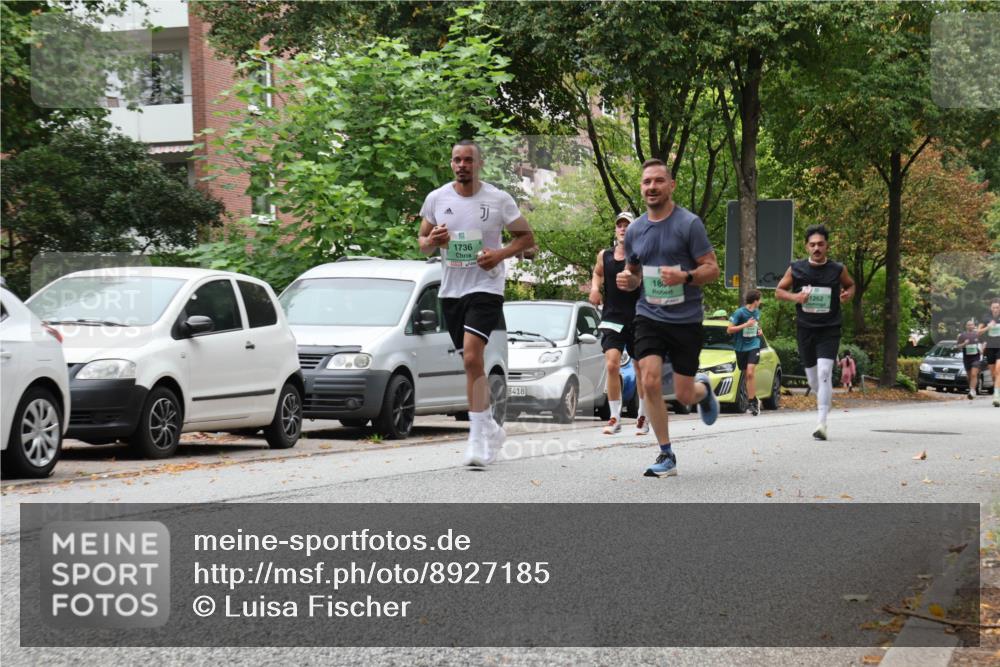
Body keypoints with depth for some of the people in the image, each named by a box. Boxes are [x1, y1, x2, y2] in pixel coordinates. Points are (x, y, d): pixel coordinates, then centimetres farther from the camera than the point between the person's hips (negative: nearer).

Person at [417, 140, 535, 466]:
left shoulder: (499, 200, -2)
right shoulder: (436, 199, 5)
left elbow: (526, 237, 5)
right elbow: (422, 241, 15)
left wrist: (501, 254, -13)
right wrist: (432, 241, -10)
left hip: (485, 288, -4)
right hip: (450, 291, 4)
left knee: (472, 358, -20)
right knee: (472, 363, 11)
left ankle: (478, 436, -17)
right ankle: (491, 429, 25)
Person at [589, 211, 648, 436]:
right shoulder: (604, 256, 7)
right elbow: (597, 273, 26)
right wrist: (595, 287, 7)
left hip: (638, 319, -1)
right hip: (612, 318, 1)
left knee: (641, 368, 9)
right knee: (612, 364, -14)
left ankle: (643, 417, 25)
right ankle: (615, 418, -8)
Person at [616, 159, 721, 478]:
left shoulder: (689, 224, -7)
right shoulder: (634, 230, 7)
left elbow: (712, 268, -7)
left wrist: (685, 277, -26)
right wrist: (627, 280, -3)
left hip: (686, 319, -3)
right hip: (649, 317, 3)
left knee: (684, 395, 1)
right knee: (650, 382, -15)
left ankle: (703, 388, 41)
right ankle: (666, 456, -3)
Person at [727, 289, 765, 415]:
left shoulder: (757, 312, 7)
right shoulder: (739, 313, -10)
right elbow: (729, 330, -11)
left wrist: (759, 331, 8)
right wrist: (746, 325, -19)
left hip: (754, 345, 1)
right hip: (741, 347, -1)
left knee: (750, 372, -17)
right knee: (746, 375, 5)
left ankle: (752, 401, -18)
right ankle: (754, 401, 17)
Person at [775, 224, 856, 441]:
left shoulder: (837, 270, -1)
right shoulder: (796, 269, 0)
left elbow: (850, 285, 18)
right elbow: (779, 290, 9)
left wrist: (848, 294, -5)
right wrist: (794, 297, -11)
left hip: (829, 330, -2)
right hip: (805, 329, 3)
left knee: (824, 372, -20)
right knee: (813, 380, 11)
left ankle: (822, 423, -20)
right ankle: (825, 402, 43)